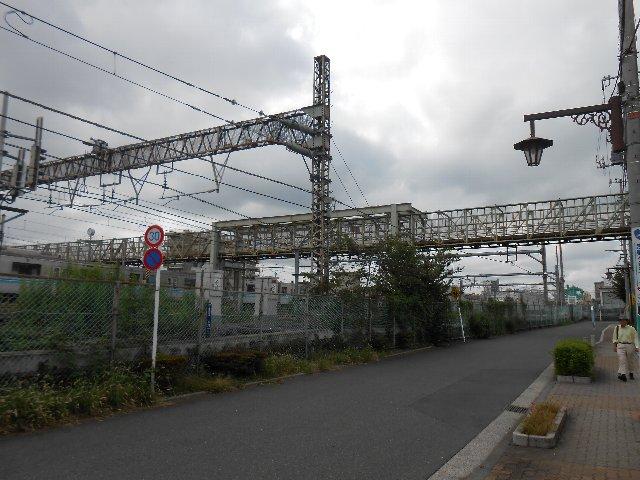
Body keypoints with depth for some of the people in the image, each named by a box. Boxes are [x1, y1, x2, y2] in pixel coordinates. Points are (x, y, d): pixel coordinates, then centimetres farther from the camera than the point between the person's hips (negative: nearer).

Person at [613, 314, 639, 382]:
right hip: (620, 346, 0)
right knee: (622, 360, -13)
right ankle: (623, 375, -19)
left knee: (631, 361, 11)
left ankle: (631, 373, 34)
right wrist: (614, 346, 8)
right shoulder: (617, 328, 3)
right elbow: (615, 338, 12)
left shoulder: (631, 329, -5)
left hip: (630, 346, 0)